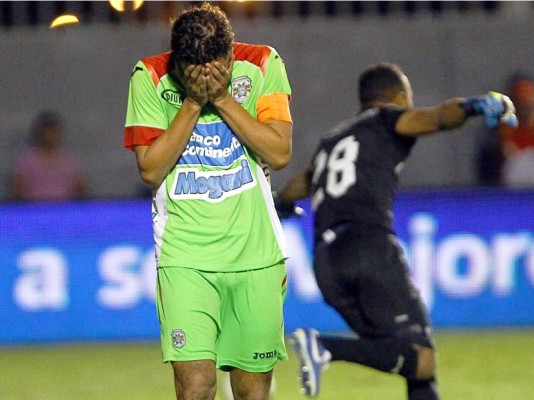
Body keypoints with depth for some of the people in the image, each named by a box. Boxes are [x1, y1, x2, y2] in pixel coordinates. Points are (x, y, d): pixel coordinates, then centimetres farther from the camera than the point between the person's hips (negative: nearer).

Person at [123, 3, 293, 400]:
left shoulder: (263, 65, -2)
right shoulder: (150, 77, -5)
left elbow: (279, 154, -8)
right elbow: (150, 169, -8)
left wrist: (222, 99, -14)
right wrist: (193, 103, -15)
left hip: (255, 248, 2)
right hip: (184, 254, -2)